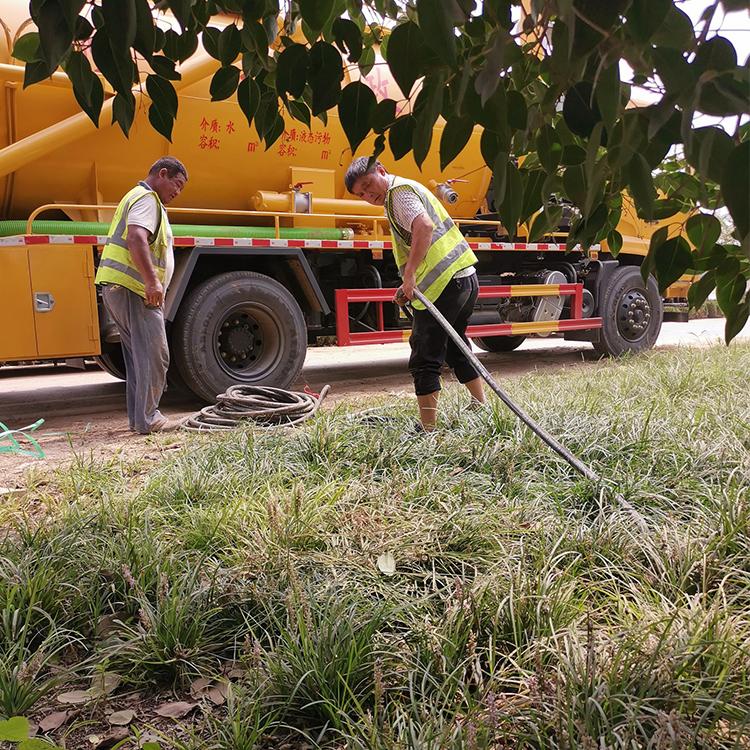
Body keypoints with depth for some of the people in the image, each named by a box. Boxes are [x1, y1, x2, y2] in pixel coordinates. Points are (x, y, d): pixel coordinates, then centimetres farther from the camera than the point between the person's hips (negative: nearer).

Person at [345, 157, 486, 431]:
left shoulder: (399, 190, -6)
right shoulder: (412, 188, 24)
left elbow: (424, 226, -27)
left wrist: (409, 274, -29)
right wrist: (410, 285, 18)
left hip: (445, 284, -11)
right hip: (466, 275, 11)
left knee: (424, 359, -5)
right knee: (454, 347, 27)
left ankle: (428, 429, -3)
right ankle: (481, 408, 39)